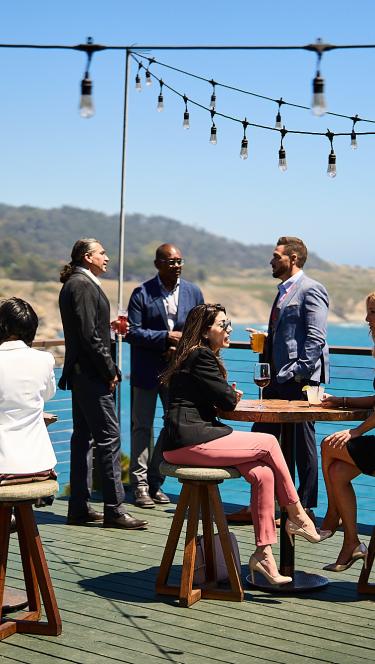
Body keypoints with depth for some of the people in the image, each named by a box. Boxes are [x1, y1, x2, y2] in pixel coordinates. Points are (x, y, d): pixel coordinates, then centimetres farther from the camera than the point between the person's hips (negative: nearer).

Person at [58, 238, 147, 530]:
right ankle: (114, 509, -5)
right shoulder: (83, 285, -14)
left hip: (81, 374, 11)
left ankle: (79, 508, 17)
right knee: (109, 436, -8)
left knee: (83, 437, 12)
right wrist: (109, 371, -15)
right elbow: (89, 334, -19)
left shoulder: (77, 284, 17)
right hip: (90, 374, -11)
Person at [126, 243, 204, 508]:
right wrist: (167, 337, -19)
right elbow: (133, 332, -12)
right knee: (143, 427, 3)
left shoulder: (193, 292, 5)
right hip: (147, 369, -4)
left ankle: (155, 481, 19)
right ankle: (140, 484, 10)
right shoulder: (142, 293, -6)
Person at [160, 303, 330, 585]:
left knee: (263, 474, -5)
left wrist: (228, 394, 2)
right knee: (269, 443, -9)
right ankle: (297, 516, 4)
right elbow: (228, 400, -10)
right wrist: (232, 395, 11)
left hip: (188, 438, 9)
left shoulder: (200, 355, 21)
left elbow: (222, 398, 22)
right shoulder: (201, 356, -11)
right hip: (190, 441, -9)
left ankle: (263, 553, -4)